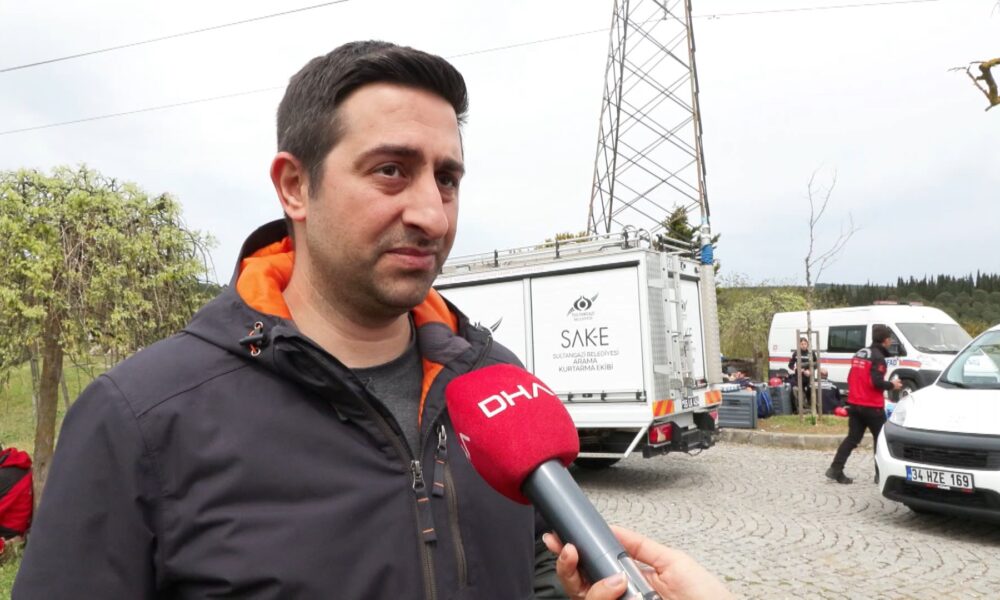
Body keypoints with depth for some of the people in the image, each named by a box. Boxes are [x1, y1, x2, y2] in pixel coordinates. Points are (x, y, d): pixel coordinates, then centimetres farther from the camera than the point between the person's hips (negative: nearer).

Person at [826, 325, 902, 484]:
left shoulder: (860, 353, 13)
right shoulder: (878, 357, -13)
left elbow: (851, 378, 16)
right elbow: (877, 382, -21)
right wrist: (892, 385, -4)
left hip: (854, 404, 8)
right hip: (872, 406, -8)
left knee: (852, 438, 9)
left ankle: (835, 469, 3)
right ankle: (881, 473, 11)